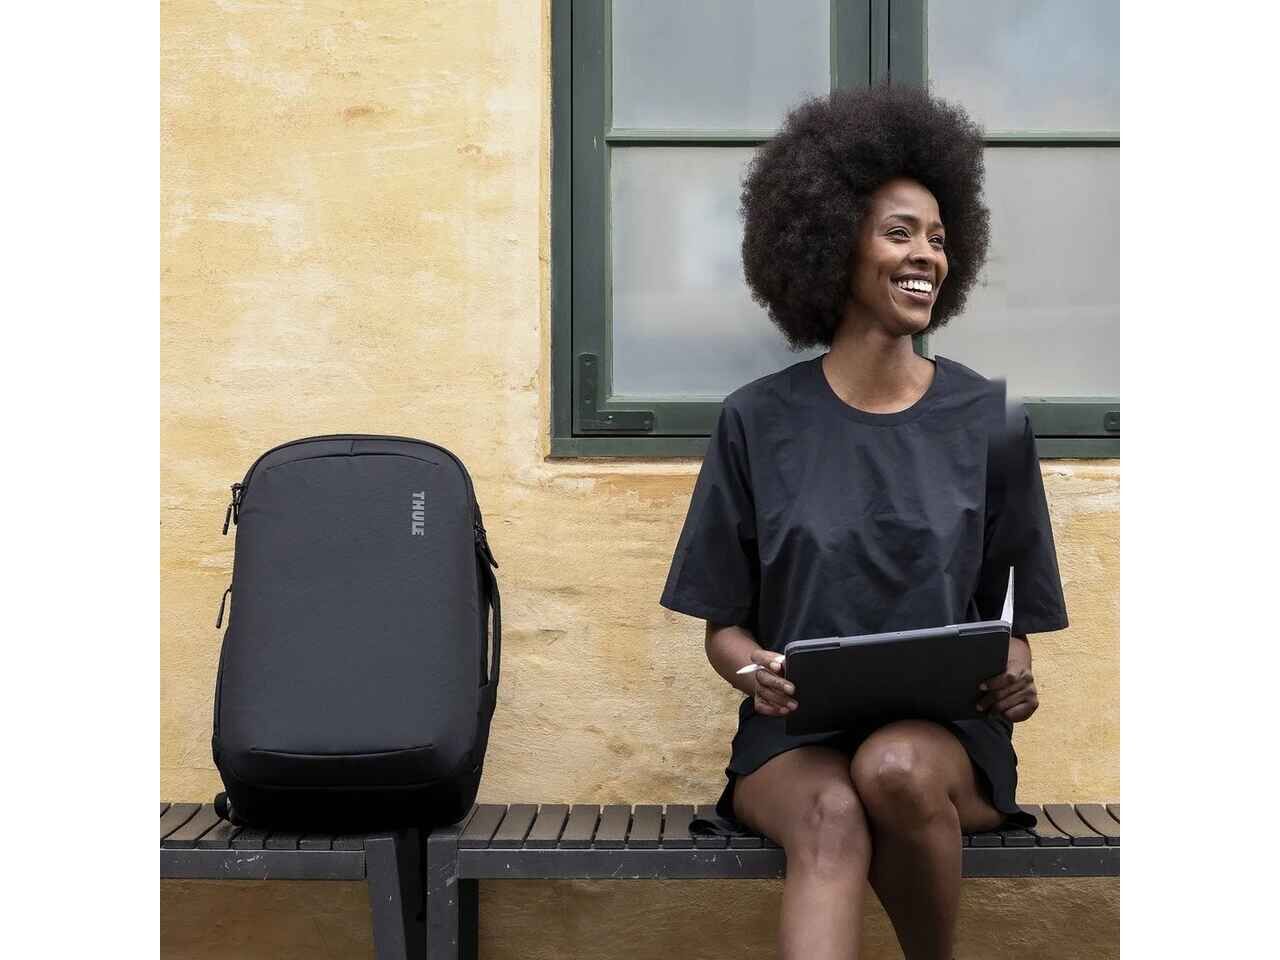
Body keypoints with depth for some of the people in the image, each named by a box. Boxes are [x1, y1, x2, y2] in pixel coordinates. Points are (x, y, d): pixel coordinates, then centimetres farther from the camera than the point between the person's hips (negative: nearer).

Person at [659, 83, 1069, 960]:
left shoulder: (988, 421, 5)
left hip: (944, 735, 1)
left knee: (895, 769, -34)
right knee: (834, 819, -34)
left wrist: (1014, 673, -12)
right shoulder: (760, 422, 3)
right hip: (798, 736, 0)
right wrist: (753, 667, -16)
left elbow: (1009, 613, 11)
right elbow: (722, 623, 7)